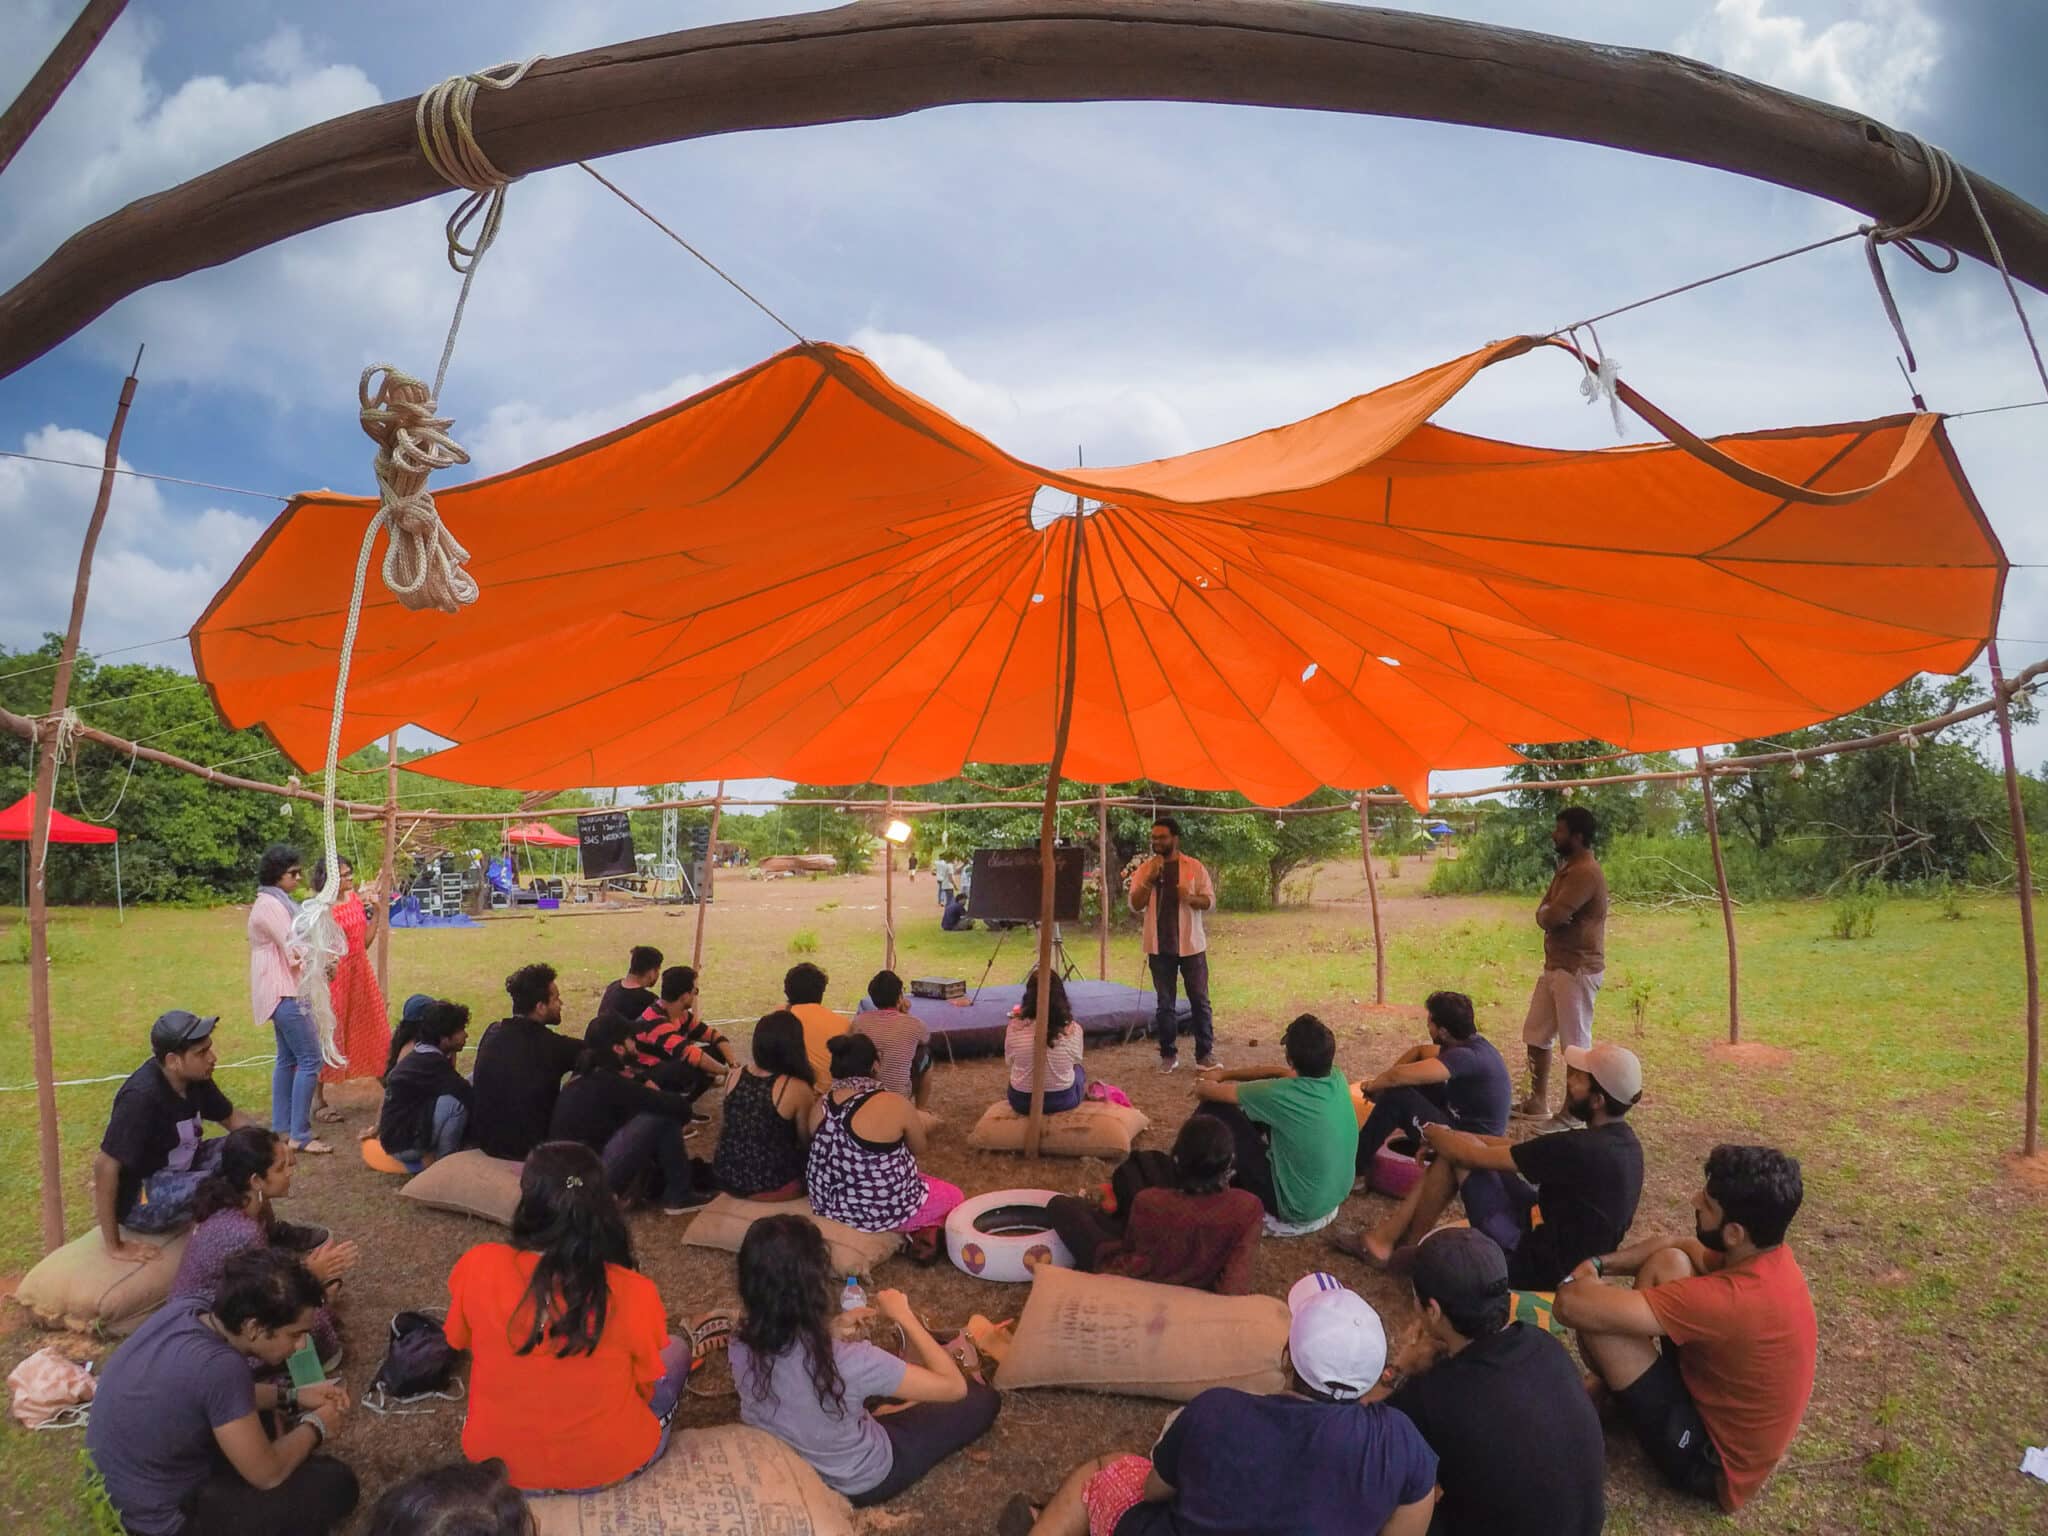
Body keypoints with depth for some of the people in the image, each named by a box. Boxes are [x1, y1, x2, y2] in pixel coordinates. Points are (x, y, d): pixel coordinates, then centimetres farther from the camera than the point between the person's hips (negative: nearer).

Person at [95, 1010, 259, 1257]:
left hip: (174, 1174, 8)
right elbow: (105, 1166, -29)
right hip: (137, 1200, -8)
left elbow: (232, 1118, 9)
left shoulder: (194, 1078, -5)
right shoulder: (142, 1097, -29)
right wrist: (114, 1246, -25)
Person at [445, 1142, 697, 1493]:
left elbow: (462, 1340, 1)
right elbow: (646, 1387, -8)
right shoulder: (634, 1292, -25)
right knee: (676, 1349, 23)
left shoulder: (478, 1268, -21)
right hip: (612, 1465, -3)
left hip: (500, 1464, 3)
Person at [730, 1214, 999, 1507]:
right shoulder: (846, 1360, -40)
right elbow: (954, 1387, -28)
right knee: (984, 1399, 12)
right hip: (856, 1484, -5)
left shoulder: (742, 1340, -22)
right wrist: (904, 1316, -20)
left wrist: (835, 1326, 1)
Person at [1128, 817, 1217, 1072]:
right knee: (1165, 1003, 7)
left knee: (1199, 1000, 4)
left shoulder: (1194, 866, -1)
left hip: (1190, 944, -1)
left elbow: (1210, 900, -1)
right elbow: (1135, 905, -5)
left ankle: (1205, 1053, 15)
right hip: (1159, 946, 1)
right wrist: (1150, 879, -17)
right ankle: (1168, 1054, 17)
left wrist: (1190, 898, -21)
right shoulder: (1145, 868, 2)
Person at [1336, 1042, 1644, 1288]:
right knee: (1458, 1145, 4)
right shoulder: (1620, 1138, 1)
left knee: (1462, 1155, -8)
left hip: (1536, 1267, -9)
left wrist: (1430, 1131, 1)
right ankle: (1384, 1236, 9)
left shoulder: (1581, 1149, -29)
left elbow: (1474, 1154, -19)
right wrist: (1448, 1136, 8)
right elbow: (1521, 1149, 11)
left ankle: (1409, 1247, 12)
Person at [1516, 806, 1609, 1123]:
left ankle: (1575, 1110, 9)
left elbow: (1551, 917, -25)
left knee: (1575, 1043, -1)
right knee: (1536, 1034, 16)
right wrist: (1549, 913, -12)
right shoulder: (1566, 868, 14)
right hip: (1555, 964, 10)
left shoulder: (1585, 873, -20)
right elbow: (1542, 914, 9)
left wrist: (1548, 912, -4)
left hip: (1578, 969, -10)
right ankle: (1538, 1100, 27)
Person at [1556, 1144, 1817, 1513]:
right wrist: (1598, 1264, -6)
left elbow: (1573, 1306, -40)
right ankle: (1620, 1378, 17)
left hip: (1712, 1462, -8)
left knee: (1597, 1317, -20)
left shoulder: (1731, 1299, -38)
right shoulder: (1767, 1254, -12)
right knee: (1669, 1263, -1)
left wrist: (1576, 1279, -16)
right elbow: (1677, 1247, 9)